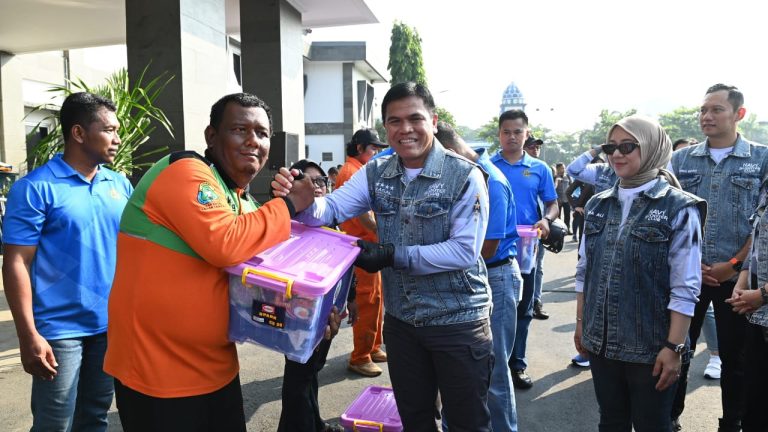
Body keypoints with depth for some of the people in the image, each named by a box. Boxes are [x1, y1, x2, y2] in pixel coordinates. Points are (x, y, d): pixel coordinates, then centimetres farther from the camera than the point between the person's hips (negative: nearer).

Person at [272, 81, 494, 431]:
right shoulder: (376, 173, 0)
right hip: (400, 319, 5)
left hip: (458, 321, -4)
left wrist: (394, 255, -24)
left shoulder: (465, 176, -15)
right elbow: (331, 208, -10)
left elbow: (465, 251, -20)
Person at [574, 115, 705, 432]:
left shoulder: (678, 208, -9)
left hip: (651, 348, -4)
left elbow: (685, 288, -12)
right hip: (601, 343, 4)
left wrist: (674, 347, -15)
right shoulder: (598, 205, 5)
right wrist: (581, 323, 11)